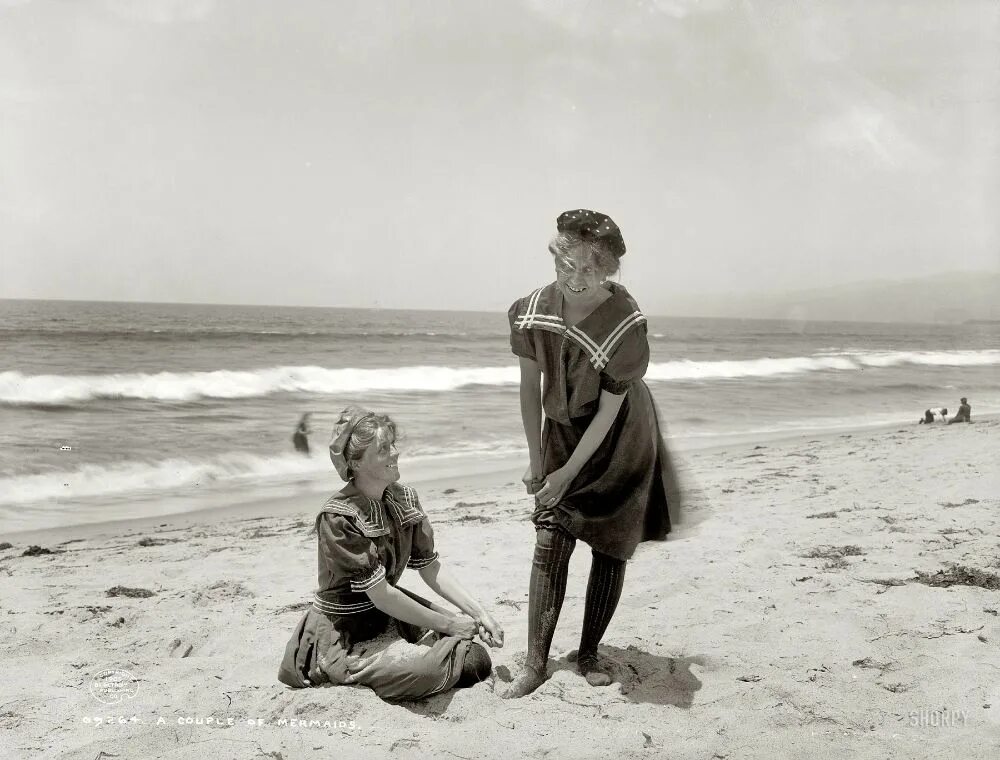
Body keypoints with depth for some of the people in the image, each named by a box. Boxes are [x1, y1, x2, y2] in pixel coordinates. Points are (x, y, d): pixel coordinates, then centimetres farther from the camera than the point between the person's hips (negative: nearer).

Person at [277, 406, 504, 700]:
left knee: (466, 629, -6)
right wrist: (446, 624, -18)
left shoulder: (404, 499, -4)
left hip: (388, 612, 6)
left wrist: (478, 612, -11)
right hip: (344, 632, -6)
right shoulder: (339, 517, -25)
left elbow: (430, 566, -1)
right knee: (427, 668, -19)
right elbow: (381, 596, -24)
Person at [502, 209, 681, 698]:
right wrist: (536, 461, -1)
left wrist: (568, 472, -17)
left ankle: (588, 653, 19)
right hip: (563, 433, 3)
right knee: (549, 541, -4)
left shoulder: (625, 326, -29)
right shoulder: (531, 311, -16)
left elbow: (609, 411, -21)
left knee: (609, 548, 2)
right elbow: (530, 386, -4)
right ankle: (535, 663, 3)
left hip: (619, 443, -3)